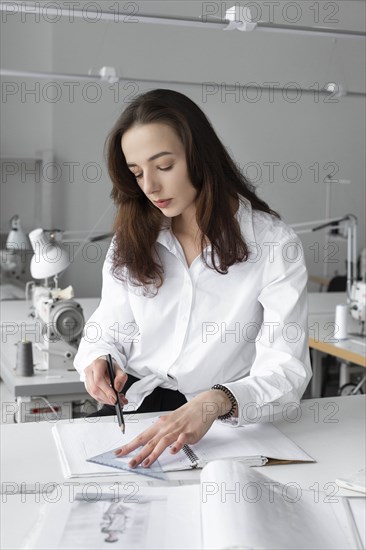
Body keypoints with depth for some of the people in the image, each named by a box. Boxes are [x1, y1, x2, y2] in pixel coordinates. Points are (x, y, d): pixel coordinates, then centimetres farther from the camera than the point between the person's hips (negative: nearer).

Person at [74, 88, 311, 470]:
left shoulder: (274, 245, -8)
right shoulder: (132, 239, 6)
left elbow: (286, 370, -16)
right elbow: (108, 329, 10)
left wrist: (215, 403, -36)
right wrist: (98, 361, -15)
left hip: (225, 423, -3)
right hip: (133, 404, 4)